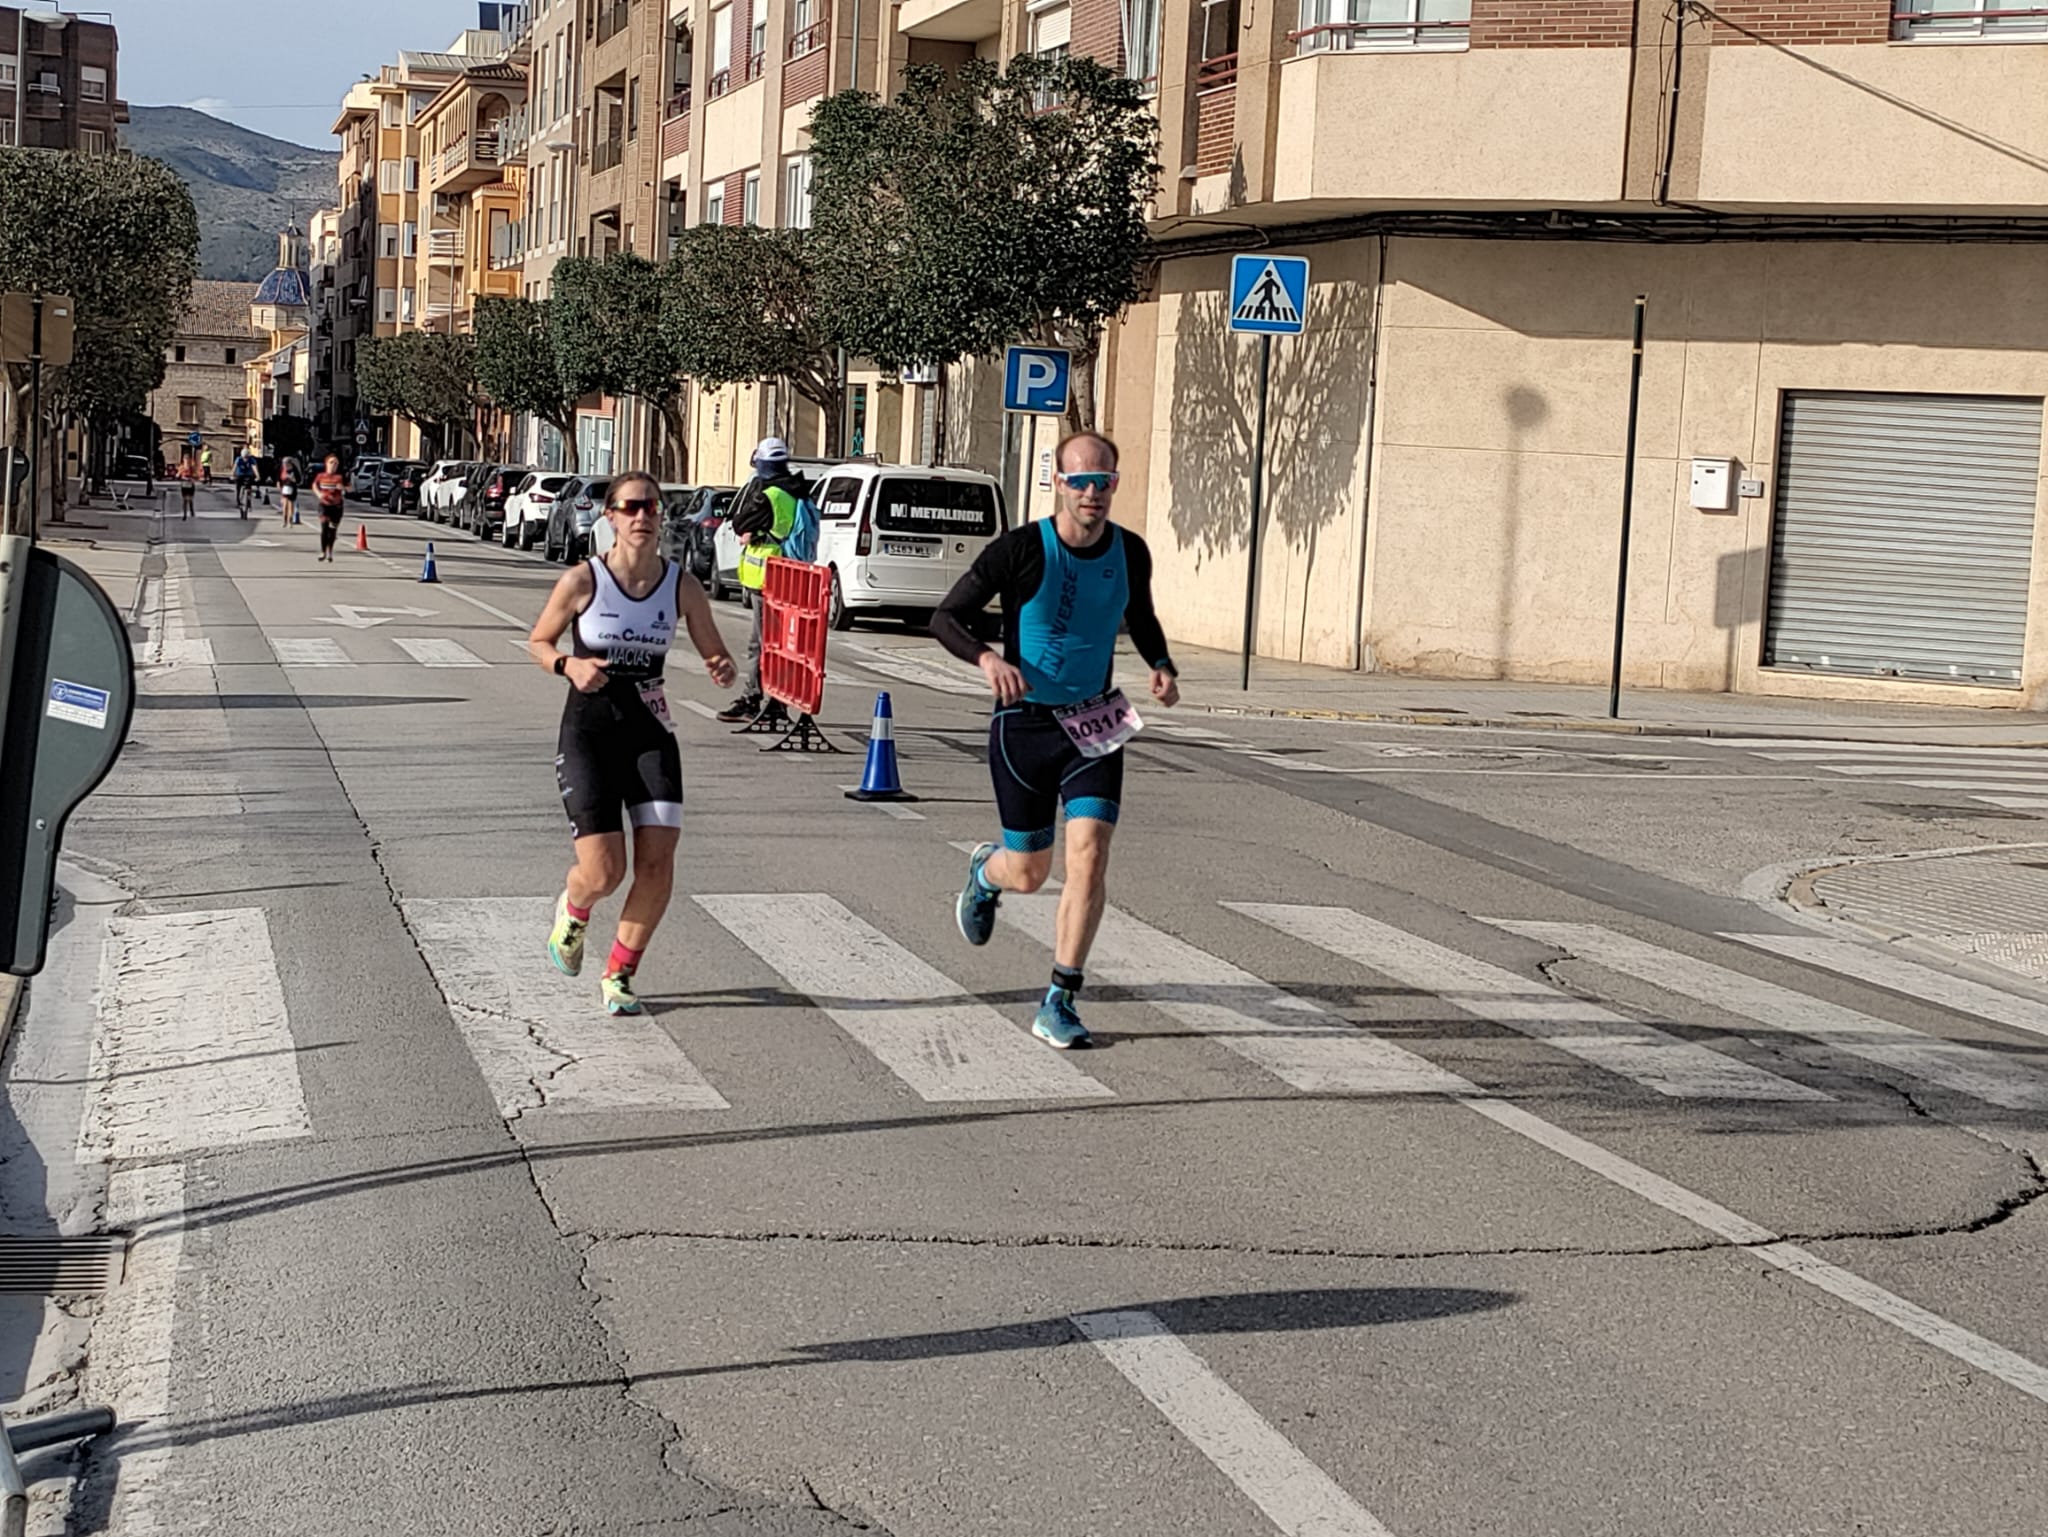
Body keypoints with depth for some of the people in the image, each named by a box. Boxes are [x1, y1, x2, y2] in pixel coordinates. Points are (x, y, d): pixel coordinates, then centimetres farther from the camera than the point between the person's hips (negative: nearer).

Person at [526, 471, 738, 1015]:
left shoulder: (681, 585, -2)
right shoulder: (582, 580, -9)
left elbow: (715, 654, 8)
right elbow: (538, 642, 4)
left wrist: (723, 671, -15)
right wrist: (570, 665, -16)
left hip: (651, 734, 3)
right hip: (589, 731, -3)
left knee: (657, 864, -8)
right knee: (603, 873, -10)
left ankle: (619, 975, 15)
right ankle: (572, 910, 29)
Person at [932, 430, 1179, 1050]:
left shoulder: (1130, 553, -1)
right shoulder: (1020, 551, -14)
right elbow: (946, 617, -8)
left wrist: (1160, 665, 0)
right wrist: (987, 657, -28)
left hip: (1094, 725, 2)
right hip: (1025, 725, -2)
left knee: (1089, 858, -13)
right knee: (1028, 873, 9)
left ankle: (1059, 1004, -3)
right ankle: (984, 871, 49)